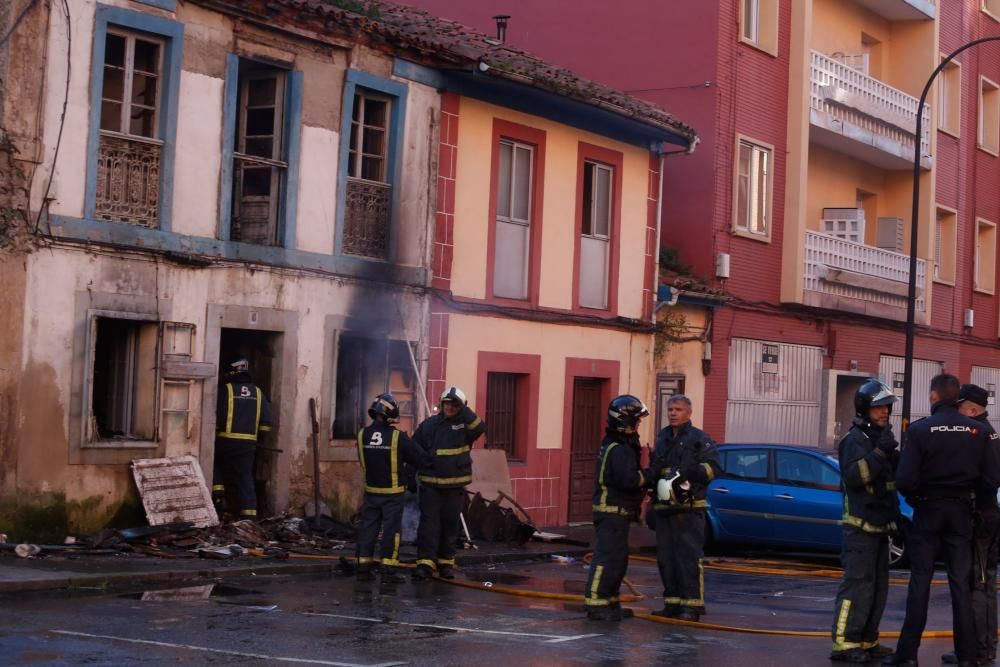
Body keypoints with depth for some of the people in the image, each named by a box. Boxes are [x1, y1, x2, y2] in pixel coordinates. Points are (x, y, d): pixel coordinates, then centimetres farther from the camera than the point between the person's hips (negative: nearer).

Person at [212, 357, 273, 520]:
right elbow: (267, 422, 5)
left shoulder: (225, 390, -6)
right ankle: (249, 515, 2)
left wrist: (215, 431, 8)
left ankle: (218, 492, 9)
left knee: (217, 463, 26)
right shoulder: (257, 393, 8)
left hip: (226, 441, -3)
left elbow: (217, 417, -11)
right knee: (245, 478, 7)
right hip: (248, 444, 3)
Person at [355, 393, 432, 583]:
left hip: (371, 491, 4)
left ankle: (364, 568, 11)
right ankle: (389, 569, 0)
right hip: (393, 493, -4)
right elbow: (421, 458, -9)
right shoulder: (398, 437, -16)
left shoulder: (363, 435, -4)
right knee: (391, 530, 1)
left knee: (368, 528, 10)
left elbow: (364, 461, 8)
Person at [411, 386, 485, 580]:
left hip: (455, 486, 0)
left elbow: (479, 428, -21)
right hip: (430, 484, 0)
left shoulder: (465, 424, 3)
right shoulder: (428, 425, 5)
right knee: (429, 523, -6)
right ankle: (425, 562, -9)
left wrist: (464, 410, -21)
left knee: (451, 524, 8)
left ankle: (446, 562, 18)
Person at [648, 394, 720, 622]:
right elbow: (654, 470, 30)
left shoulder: (700, 439, 0)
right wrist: (651, 476, 9)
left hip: (689, 509, -7)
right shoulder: (662, 439, 21)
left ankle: (692, 605, -9)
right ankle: (672, 603, 15)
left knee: (689, 557, -10)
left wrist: (689, 471, -20)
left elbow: (713, 468, -9)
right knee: (666, 558, 8)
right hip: (664, 508, 7)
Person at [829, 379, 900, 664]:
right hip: (860, 526, -9)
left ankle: (867, 641, 17)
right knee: (858, 585, -13)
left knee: (877, 587, 11)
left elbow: (893, 478, 27)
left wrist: (895, 456, 8)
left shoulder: (881, 437, 18)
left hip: (879, 525, 10)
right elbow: (853, 476, -25)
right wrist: (879, 453, -30)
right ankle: (844, 644, -13)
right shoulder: (855, 440, -11)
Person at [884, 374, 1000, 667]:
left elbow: (905, 479, -18)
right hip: (961, 512, 2)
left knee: (920, 582, 4)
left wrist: (914, 496, 3)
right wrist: (966, 487, 11)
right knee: (961, 582, 9)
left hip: (928, 511, -2)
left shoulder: (920, 429, -12)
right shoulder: (976, 431, -4)